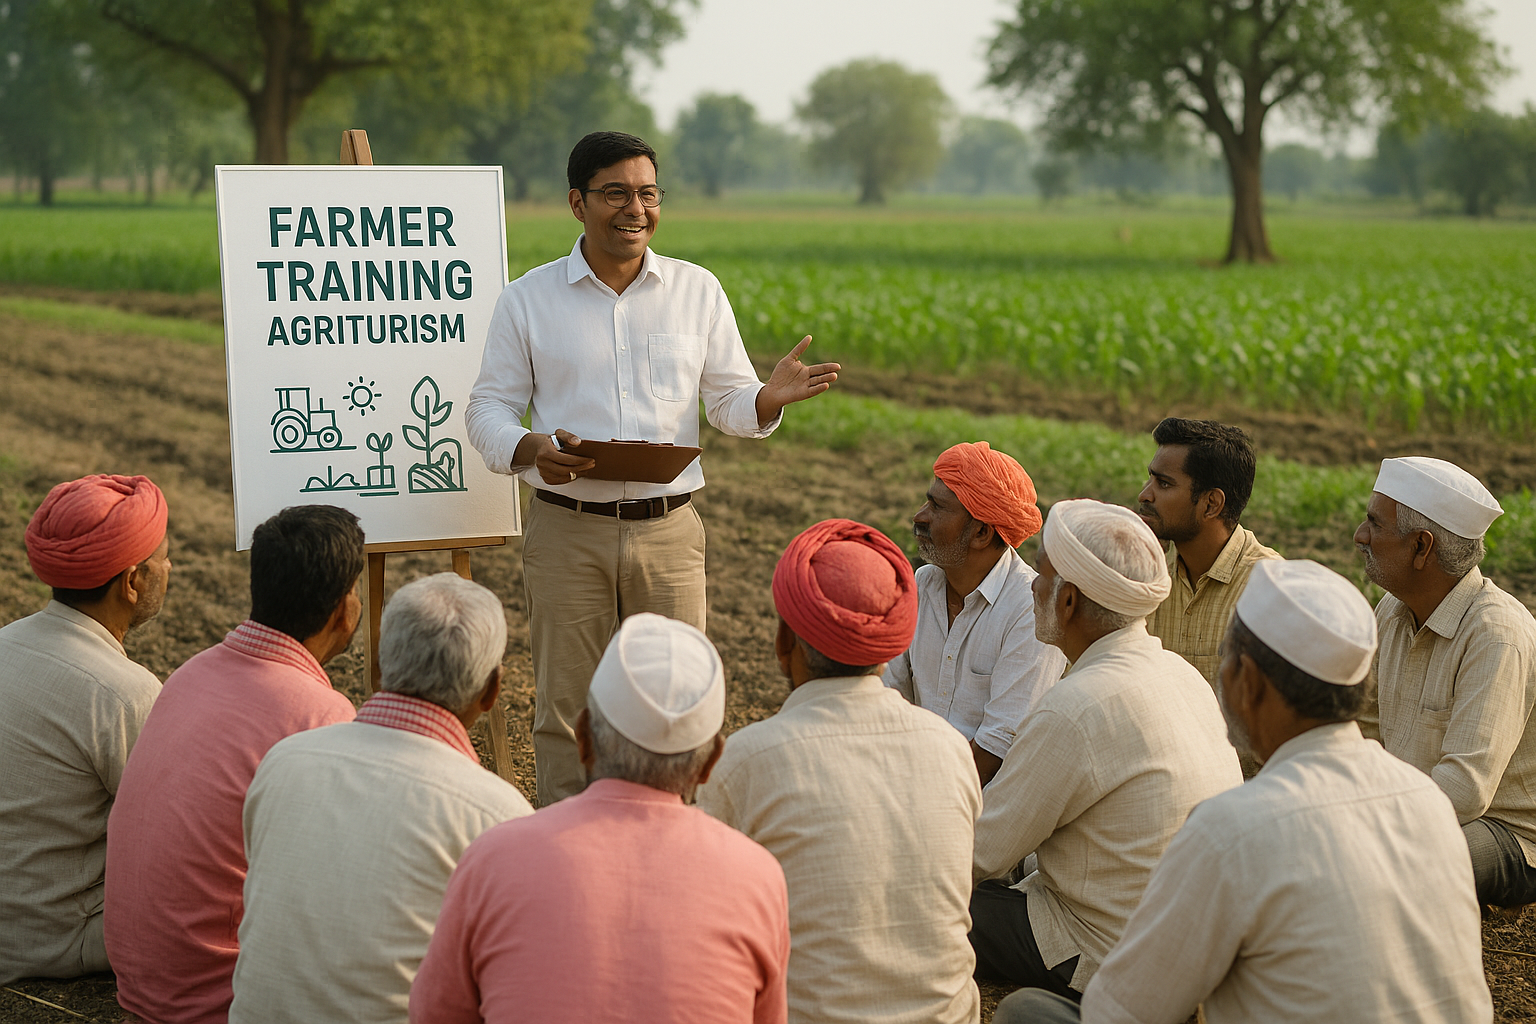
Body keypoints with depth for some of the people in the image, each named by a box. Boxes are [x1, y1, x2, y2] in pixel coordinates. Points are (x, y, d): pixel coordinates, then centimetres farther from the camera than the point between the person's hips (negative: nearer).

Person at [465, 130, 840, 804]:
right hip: (567, 530, -1)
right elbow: (488, 409, 5)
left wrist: (769, 399, -14)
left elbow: (728, 402, 10)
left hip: (668, 529, 1)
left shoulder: (697, 290, 8)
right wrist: (530, 450, -17)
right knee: (565, 708, 4)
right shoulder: (527, 300, 3)